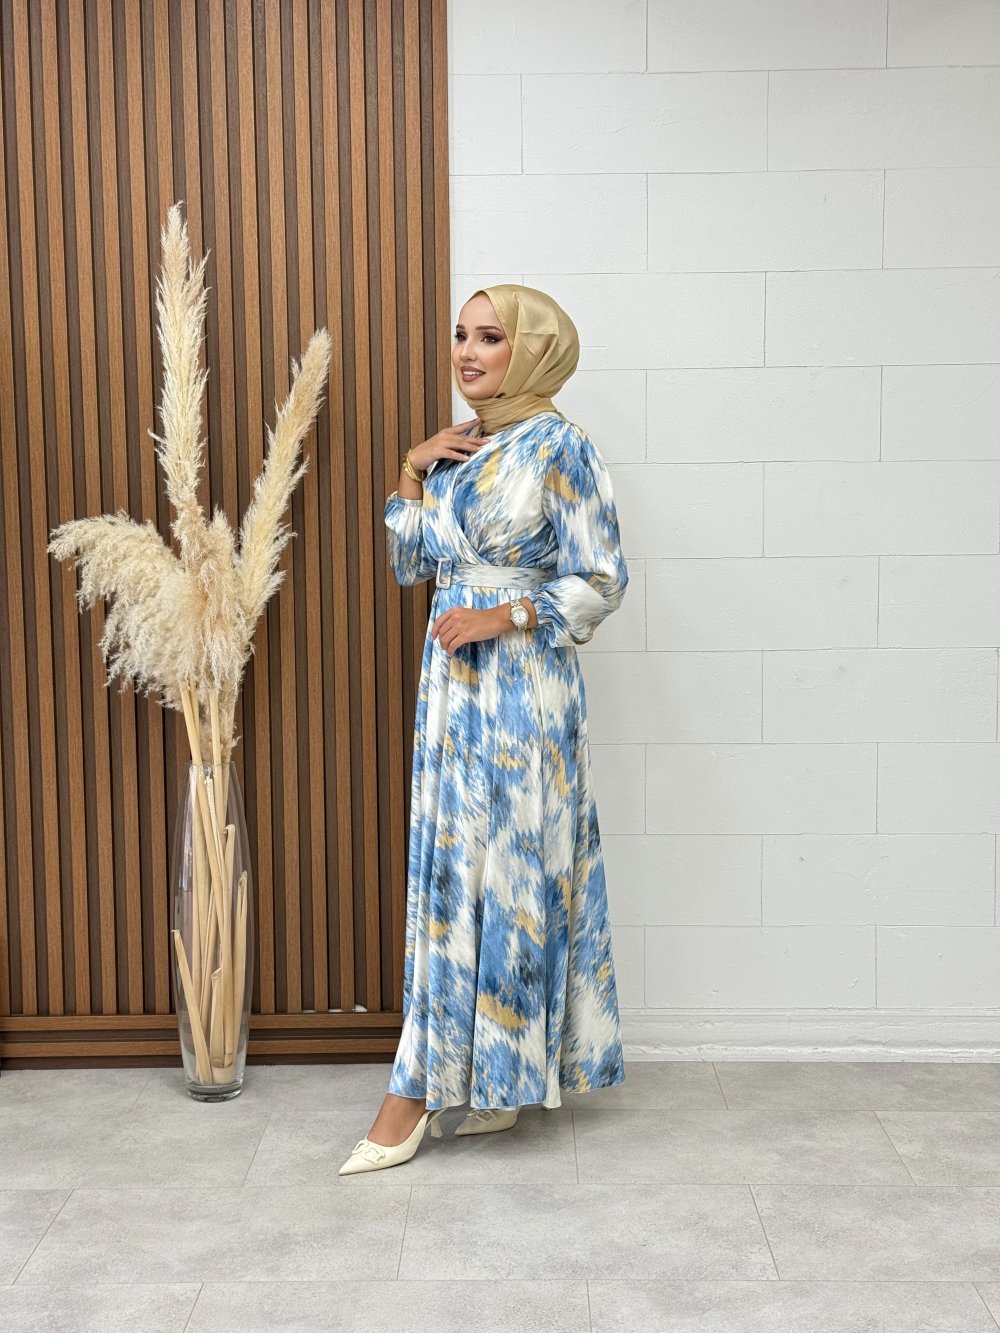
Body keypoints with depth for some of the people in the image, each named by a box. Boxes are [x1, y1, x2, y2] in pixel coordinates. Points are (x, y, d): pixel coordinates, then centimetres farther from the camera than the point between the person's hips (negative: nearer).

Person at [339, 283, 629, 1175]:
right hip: (453, 679, 8)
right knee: (451, 872, 9)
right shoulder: (456, 449, 13)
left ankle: (421, 1091, 4)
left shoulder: (559, 447, -9)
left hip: (522, 682, -8)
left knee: (502, 869, -2)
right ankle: (501, 1075, 22)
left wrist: (502, 617, -17)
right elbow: (409, 565, 15)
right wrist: (413, 473, 4)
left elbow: (601, 580, -10)